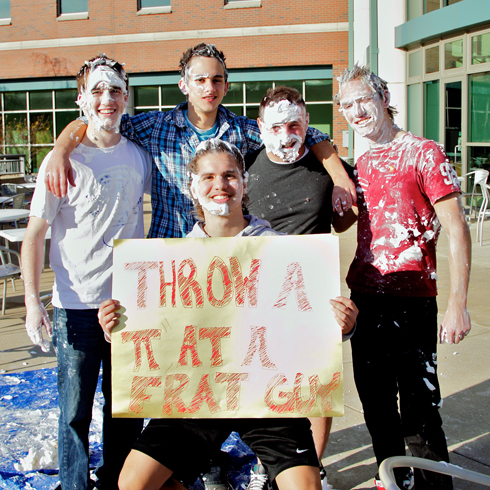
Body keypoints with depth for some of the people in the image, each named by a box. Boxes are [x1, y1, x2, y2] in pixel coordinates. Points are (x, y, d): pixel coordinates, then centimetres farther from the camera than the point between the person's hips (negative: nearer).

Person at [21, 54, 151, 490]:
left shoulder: (139, 155, 5)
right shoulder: (65, 160, -7)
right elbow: (35, 234, -6)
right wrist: (32, 300, -15)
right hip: (77, 306, -4)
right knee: (75, 412, 4)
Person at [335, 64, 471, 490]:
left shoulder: (424, 153, -5)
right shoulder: (362, 164, 14)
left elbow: (457, 230, -10)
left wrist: (457, 305, -17)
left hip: (411, 300, -7)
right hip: (364, 298, 7)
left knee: (418, 409, -6)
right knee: (376, 404, 16)